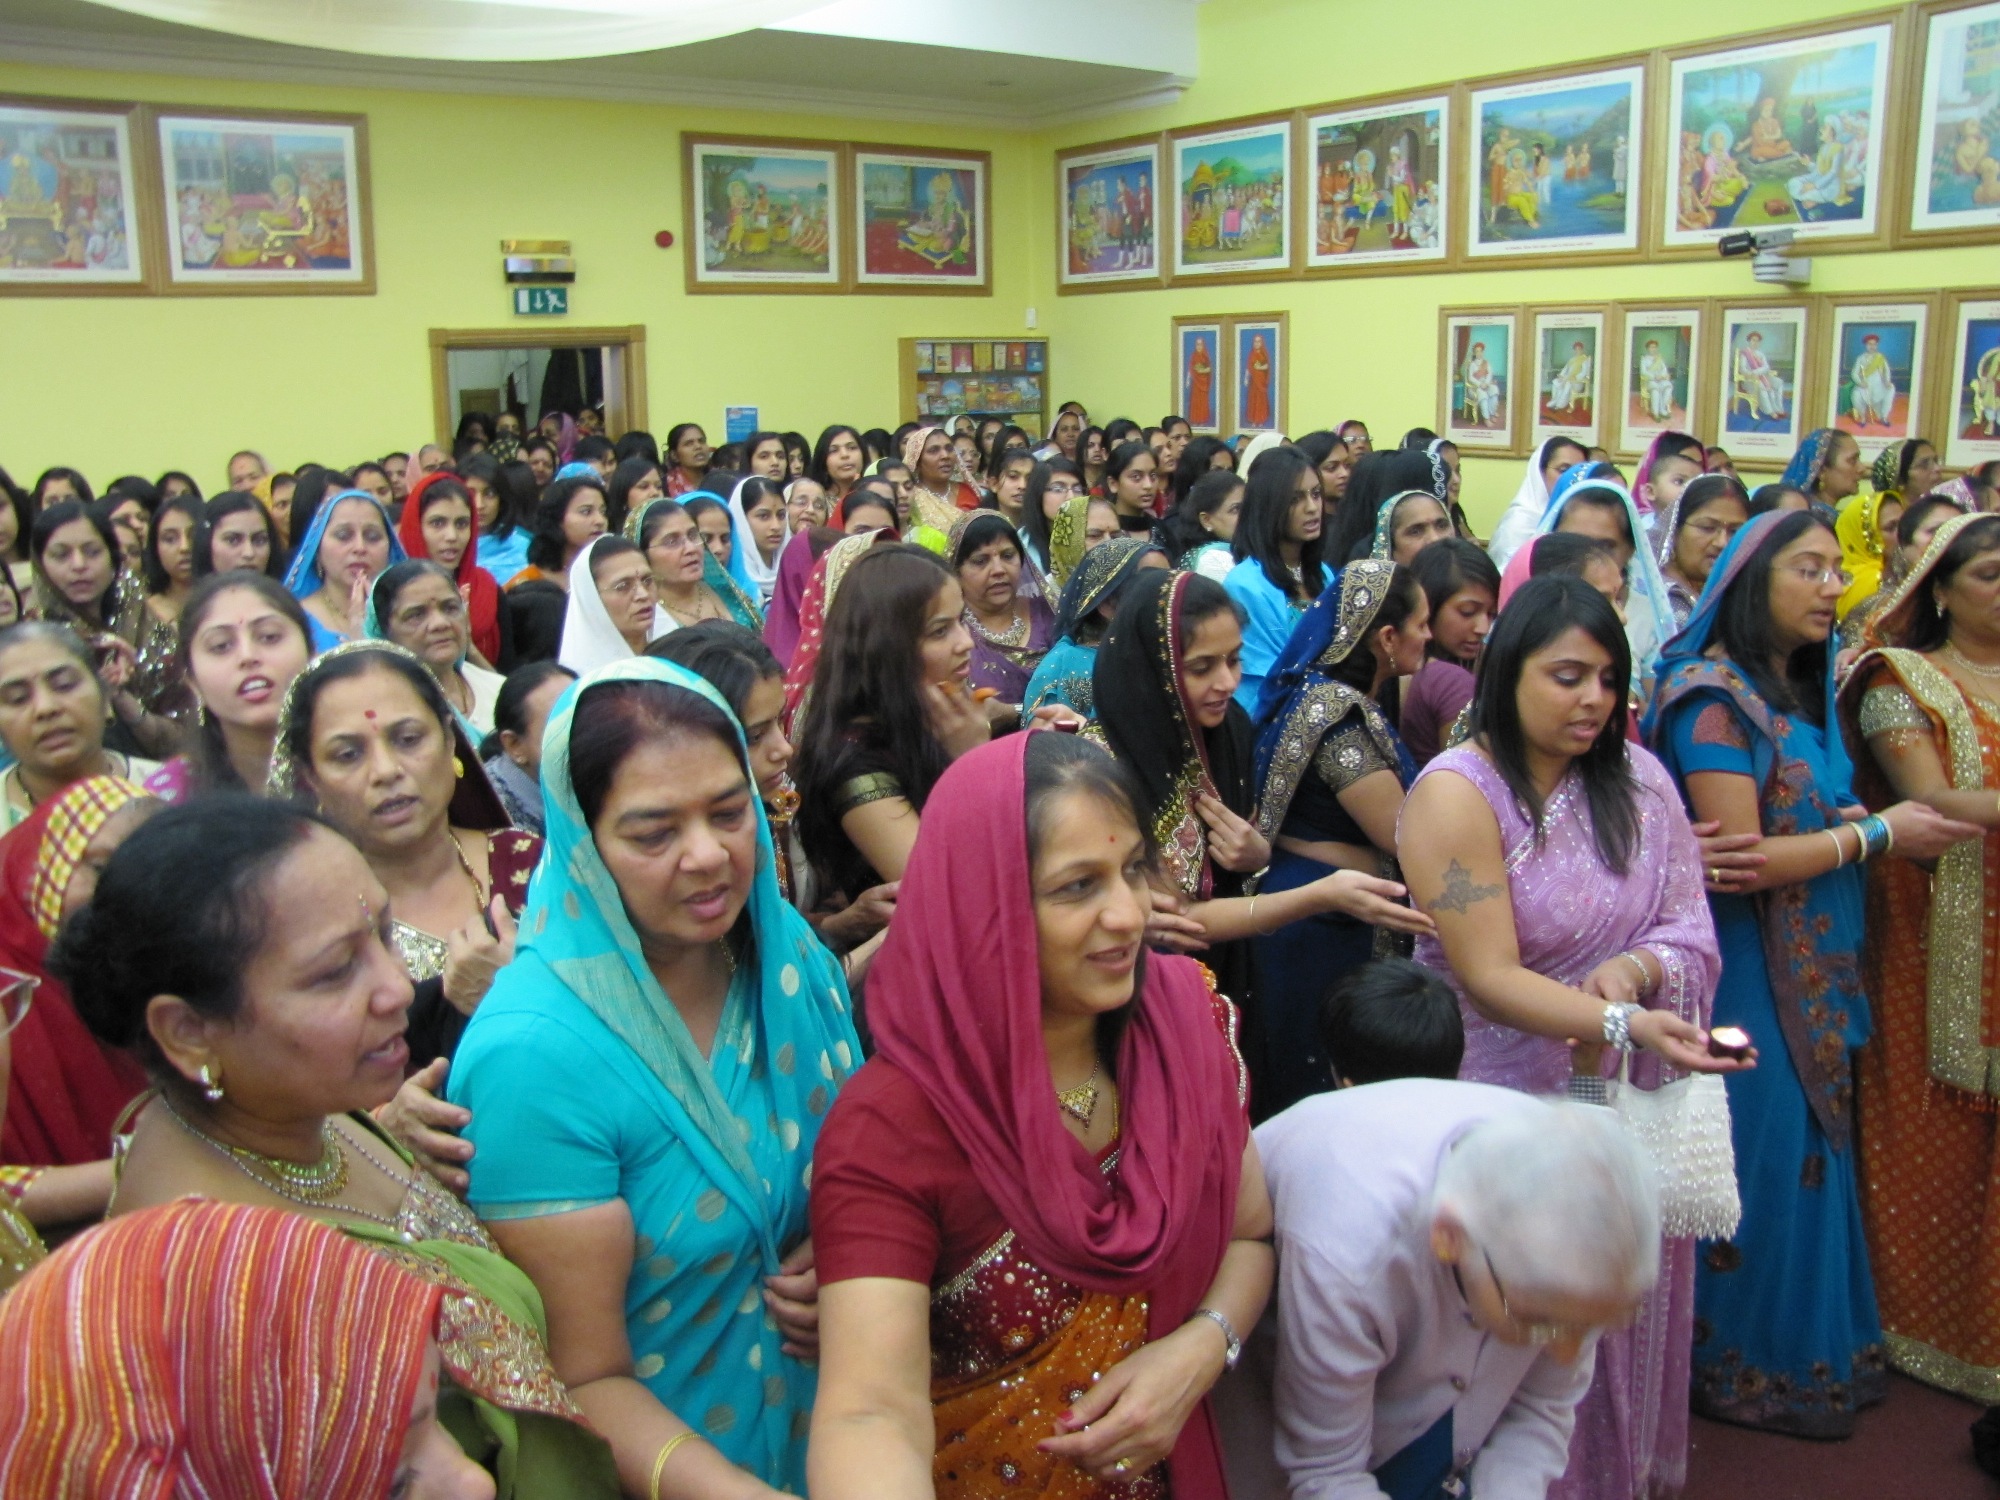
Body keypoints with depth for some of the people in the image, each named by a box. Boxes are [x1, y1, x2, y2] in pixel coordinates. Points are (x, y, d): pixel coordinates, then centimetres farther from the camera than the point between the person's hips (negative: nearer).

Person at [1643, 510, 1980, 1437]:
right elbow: (1739, 858, -20)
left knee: (1811, 1146, 15)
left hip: (1811, 970, 8)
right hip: (1745, 970, -8)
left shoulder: (1801, 691, 12)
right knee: (1761, 1159, 1)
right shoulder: (1712, 697, -15)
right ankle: (1745, 1364, 19)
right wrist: (1878, 832, -13)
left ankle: (1812, 1346, 31)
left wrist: (1894, 823, -3)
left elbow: (1806, 816, 14)